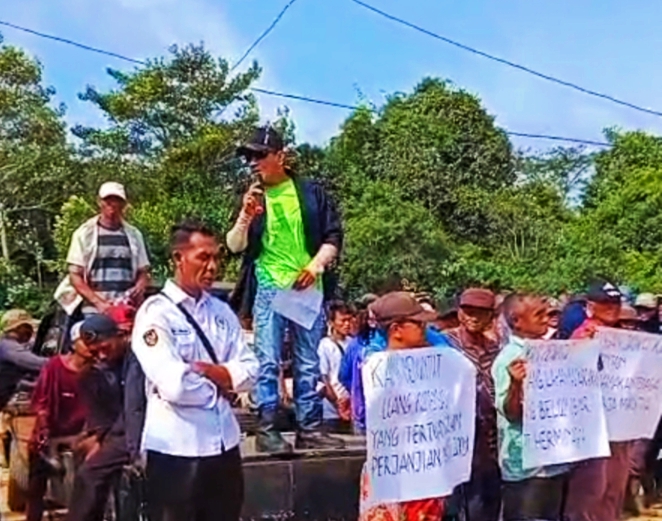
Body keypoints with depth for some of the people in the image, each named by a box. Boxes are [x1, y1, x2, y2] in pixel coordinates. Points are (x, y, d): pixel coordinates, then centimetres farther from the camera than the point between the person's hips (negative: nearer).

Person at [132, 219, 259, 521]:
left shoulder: (222, 312, 9)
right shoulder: (156, 313, -11)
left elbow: (249, 371, 1)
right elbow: (174, 385, -23)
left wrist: (205, 368, -14)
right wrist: (220, 385, -6)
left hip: (224, 442, 6)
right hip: (176, 446, -6)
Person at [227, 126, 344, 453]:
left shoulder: (311, 193, 6)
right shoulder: (251, 197, 7)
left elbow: (334, 236, 6)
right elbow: (234, 246, 2)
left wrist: (317, 264, -10)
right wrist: (245, 217, -16)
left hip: (308, 288, 1)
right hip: (268, 288, -1)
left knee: (309, 363, 7)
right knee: (268, 361, -4)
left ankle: (310, 428, 14)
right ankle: (267, 429, 2)